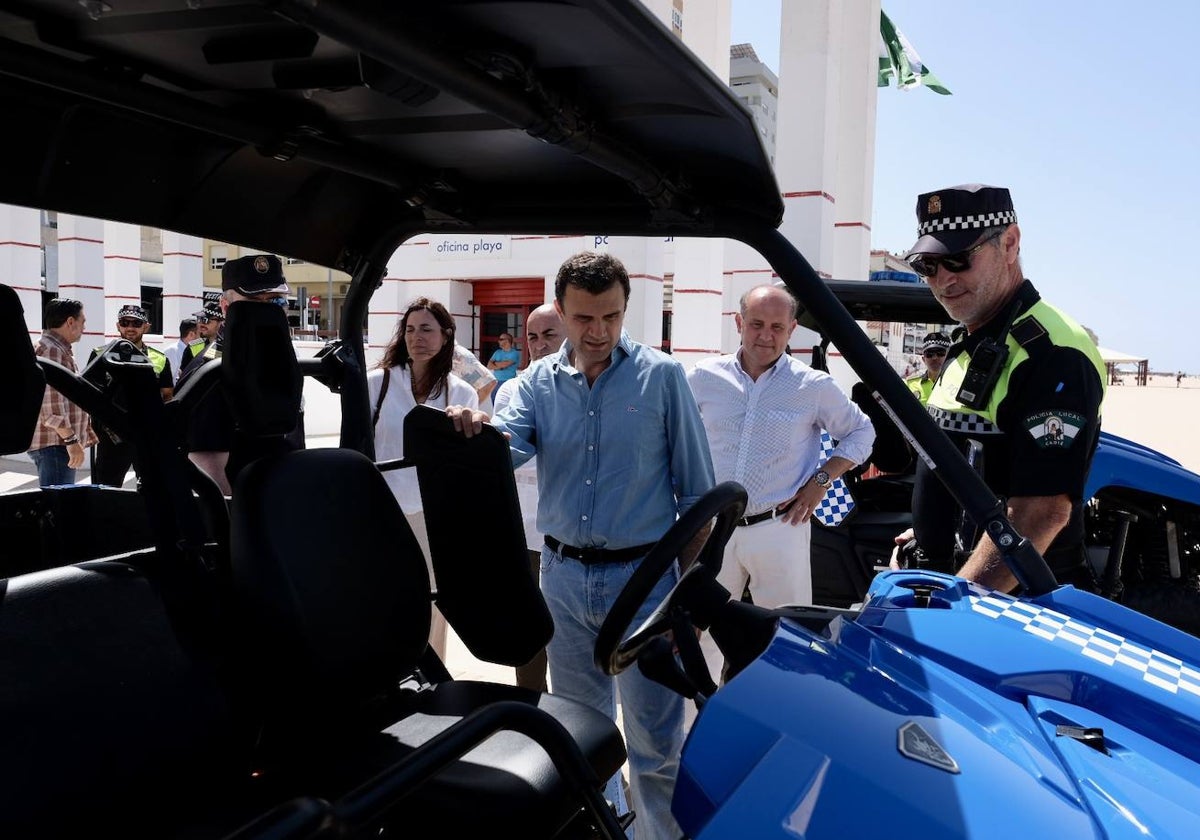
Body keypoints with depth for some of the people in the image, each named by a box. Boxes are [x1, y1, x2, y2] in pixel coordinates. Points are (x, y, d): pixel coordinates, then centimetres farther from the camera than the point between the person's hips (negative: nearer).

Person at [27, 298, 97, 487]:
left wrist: (85, 431, 25)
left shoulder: (59, 350, 20)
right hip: (54, 444, -11)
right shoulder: (51, 351, -14)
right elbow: (51, 406, -23)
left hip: (59, 443, 11)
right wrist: (72, 440, -23)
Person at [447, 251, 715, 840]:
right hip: (563, 575, 4)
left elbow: (696, 490, -2)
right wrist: (472, 432, -38)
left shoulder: (662, 376, -5)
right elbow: (504, 449, -15)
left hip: (643, 575, -3)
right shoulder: (537, 383, 3)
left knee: (656, 740, 3)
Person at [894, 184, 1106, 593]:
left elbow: (1043, 511, -29)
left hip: (1016, 602, -9)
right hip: (946, 582, 9)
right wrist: (922, 535, 17)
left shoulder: (1051, 353, -20)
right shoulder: (968, 349, 12)